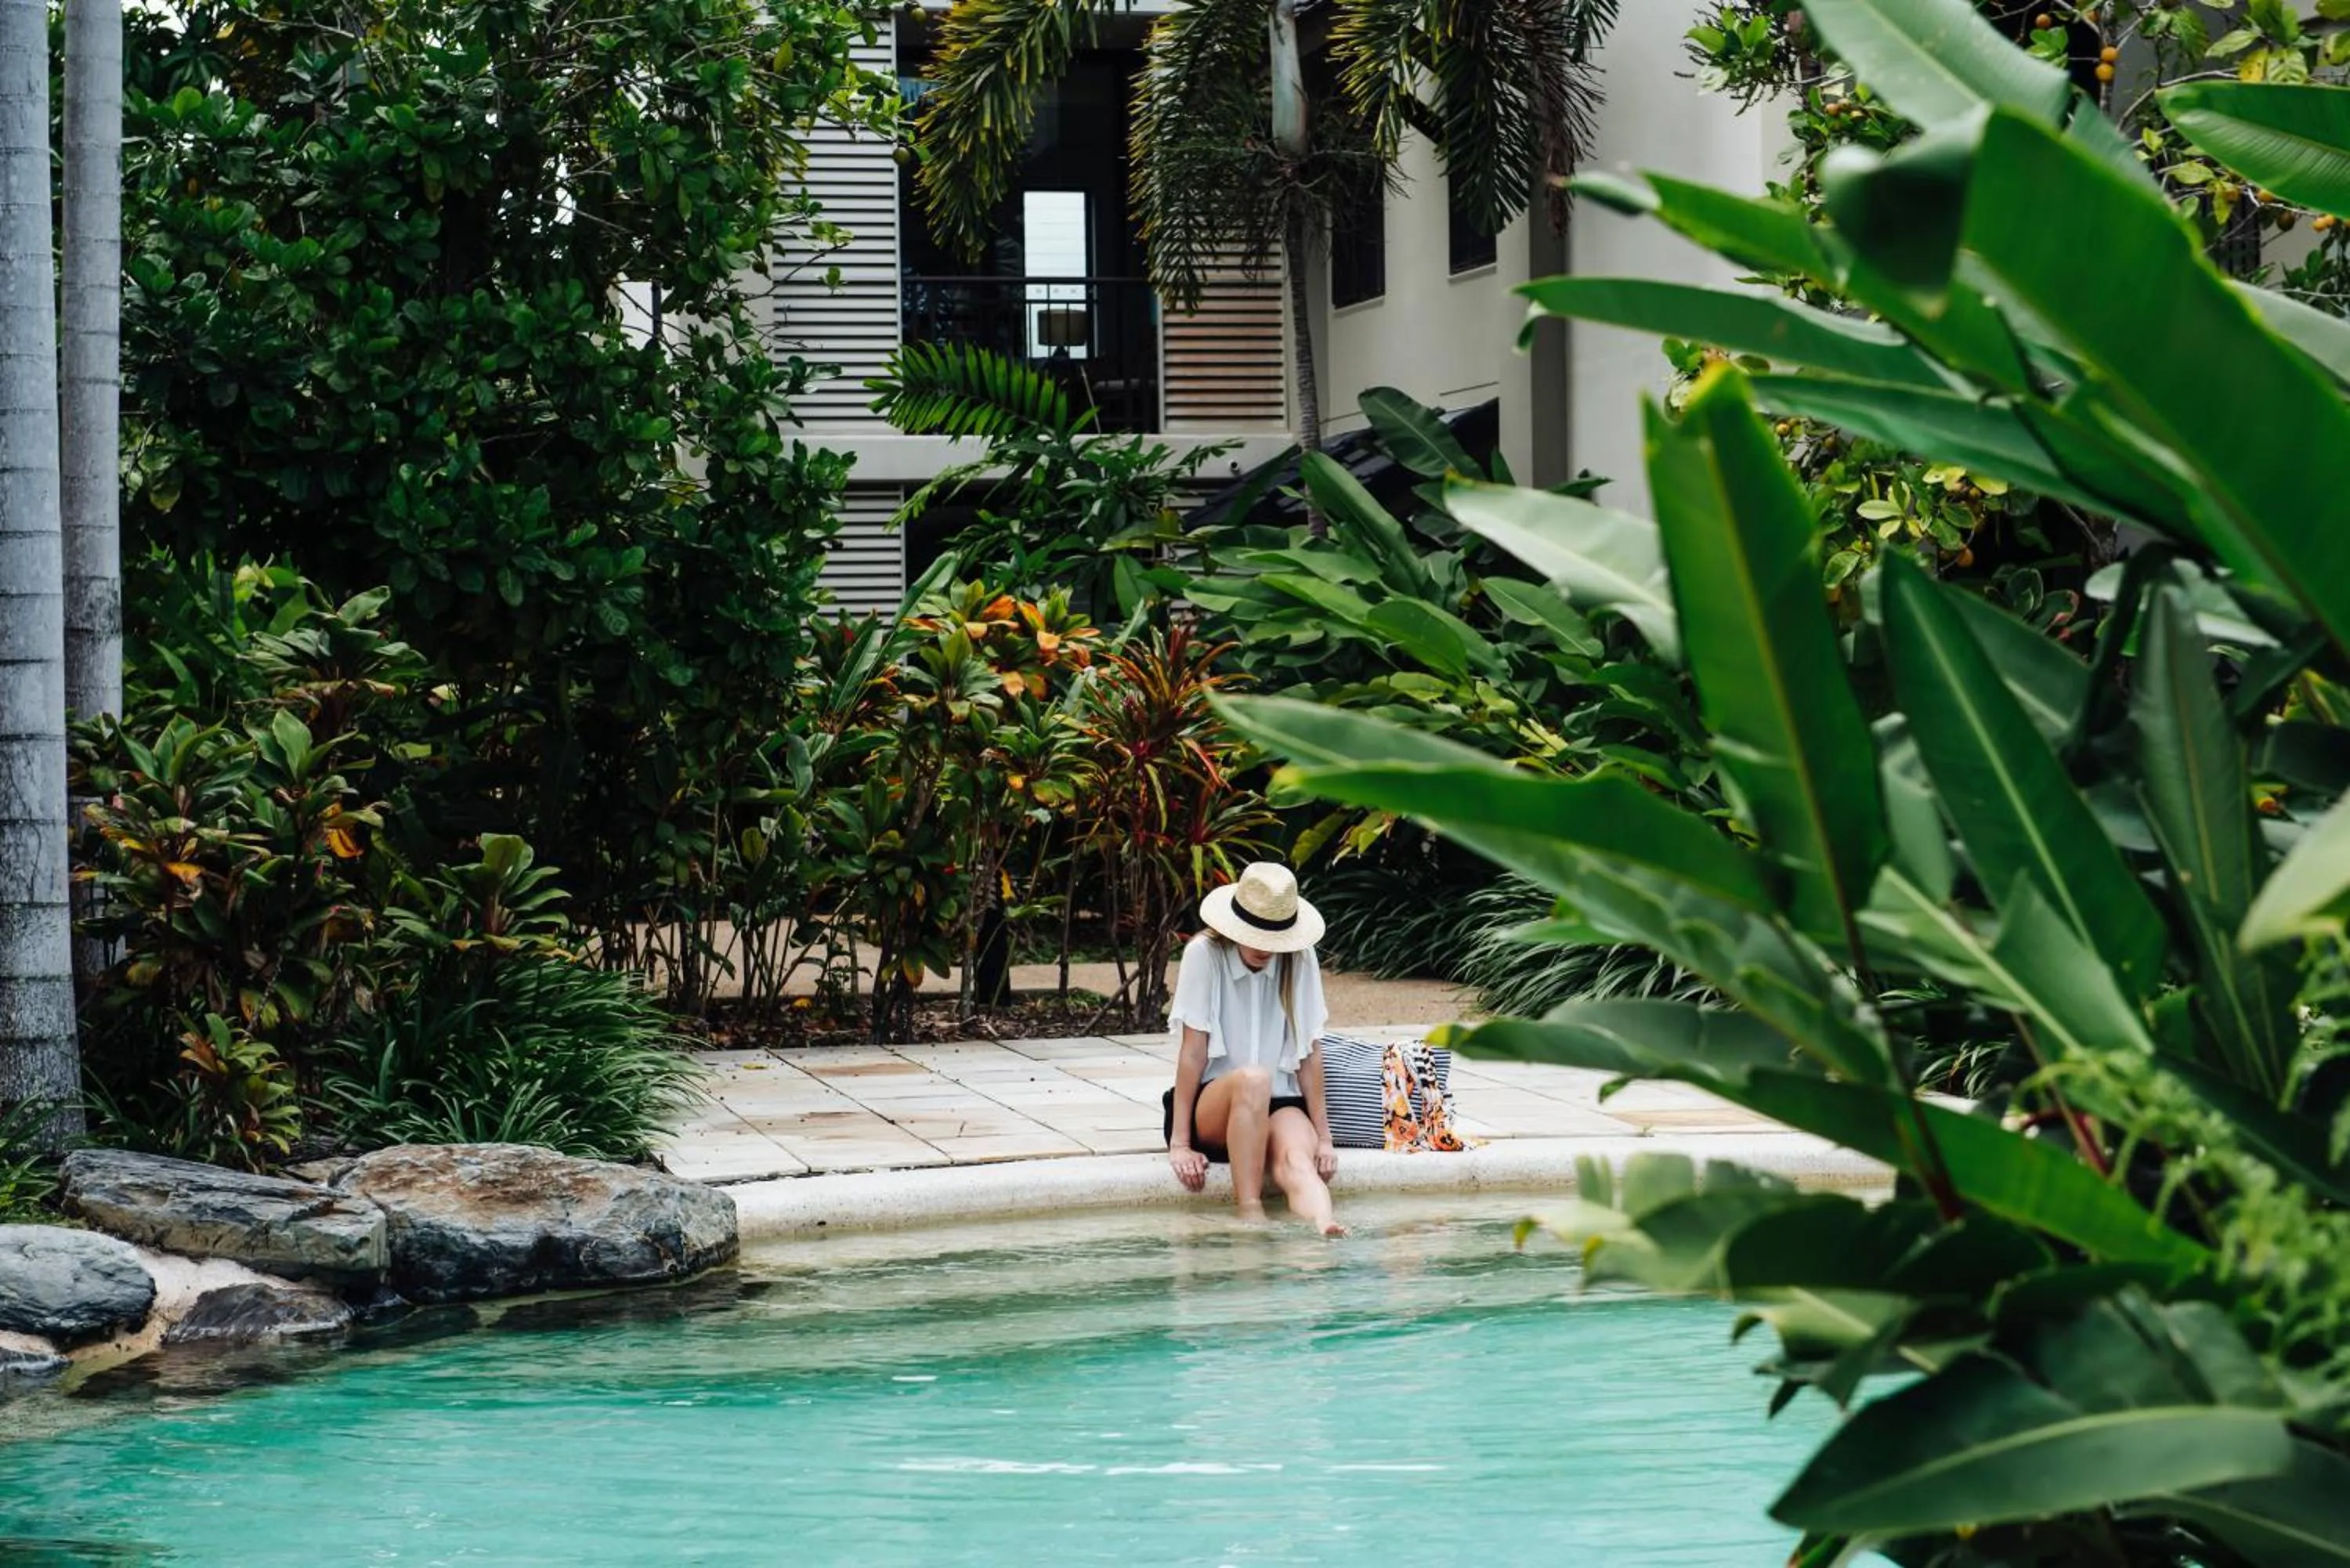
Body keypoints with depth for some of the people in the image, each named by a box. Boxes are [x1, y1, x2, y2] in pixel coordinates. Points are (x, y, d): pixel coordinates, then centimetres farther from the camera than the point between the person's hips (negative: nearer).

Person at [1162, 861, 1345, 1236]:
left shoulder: (1300, 960, 1)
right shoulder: (1204, 955, -8)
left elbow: (1309, 1053, 2)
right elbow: (1192, 1052, -10)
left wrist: (1323, 1137, -1)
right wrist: (1179, 1144, -12)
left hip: (1279, 1105, 2)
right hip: (1212, 1104, -2)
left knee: (1297, 1161, -33)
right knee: (1252, 1078, -37)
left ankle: (1326, 1227, -63)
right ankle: (1249, 1212, -45)